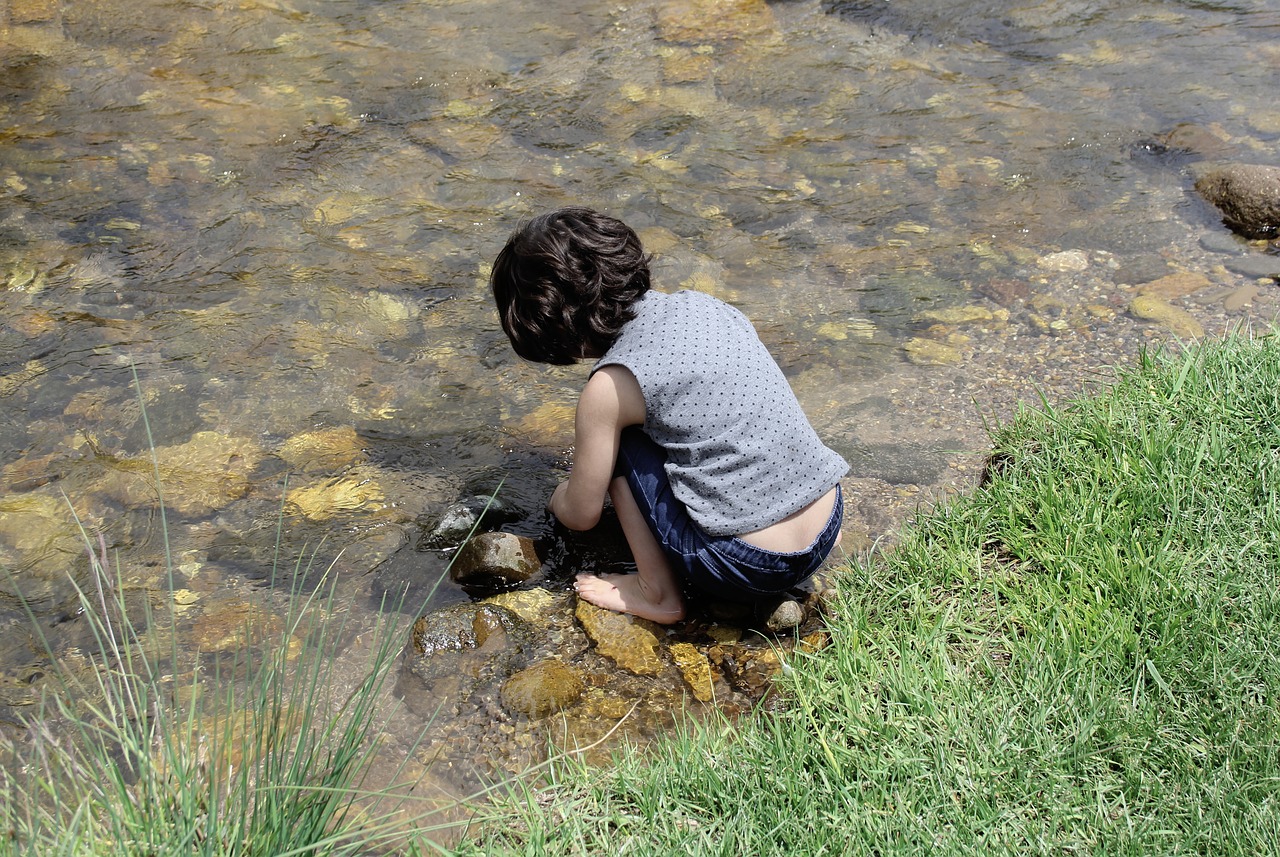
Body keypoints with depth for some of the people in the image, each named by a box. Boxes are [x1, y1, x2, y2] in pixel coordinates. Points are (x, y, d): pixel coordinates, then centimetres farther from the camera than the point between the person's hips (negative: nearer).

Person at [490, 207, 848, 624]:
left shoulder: (610, 387, -13)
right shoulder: (701, 305, 5)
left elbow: (581, 515, 0)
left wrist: (559, 497, 26)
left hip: (747, 569, -7)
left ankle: (658, 593, 8)